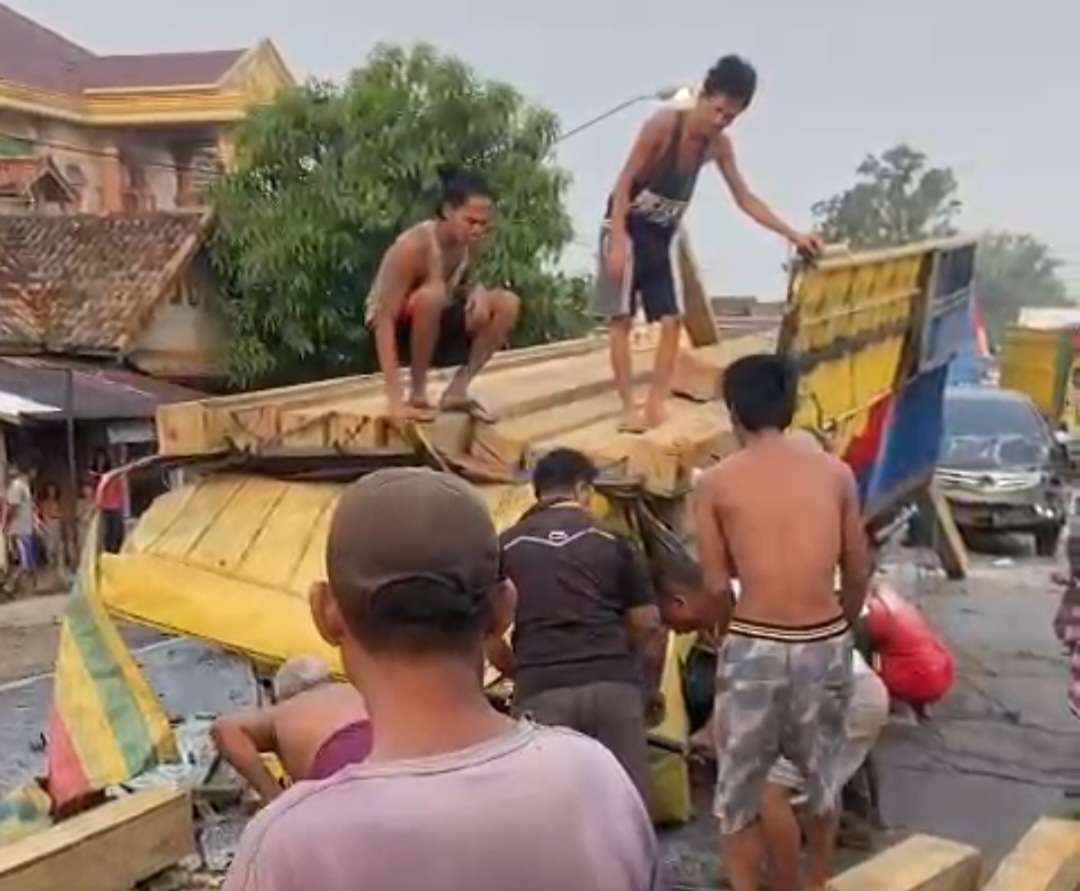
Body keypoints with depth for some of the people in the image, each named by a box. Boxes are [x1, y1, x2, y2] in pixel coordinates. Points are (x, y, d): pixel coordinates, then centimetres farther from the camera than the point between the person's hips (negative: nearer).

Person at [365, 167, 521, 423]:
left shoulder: (465, 241, -9)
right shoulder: (413, 247, -29)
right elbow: (385, 318, -33)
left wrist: (478, 291, -20)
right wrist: (394, 398, -40)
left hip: (435, 328, 6)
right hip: (400, 329, -6)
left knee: (507, 303, -12)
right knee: (431, 295, -38)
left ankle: (457, 390, -7)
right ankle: (417, 394, -19)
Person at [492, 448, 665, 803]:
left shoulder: (506, 547, 13)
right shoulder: (612, 540, 12)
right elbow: (649, 629, 13)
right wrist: (651, 688, 29)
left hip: (541, 691, 0)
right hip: (613, 683, 1)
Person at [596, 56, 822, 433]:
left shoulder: (719, 146, -5)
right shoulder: (663, 124, -22)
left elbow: (746, 199, 2)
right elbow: (624, 182, -21)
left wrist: (793, 235, -6)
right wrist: (617, 242, -27)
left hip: (663, 235, 6)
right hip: (626, 227, -6)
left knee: (672, 320, -2)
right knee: (622, 319, -6)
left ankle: (656, 405, 3)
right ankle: (628, 407, -3)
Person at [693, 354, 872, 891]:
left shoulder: (715, 483, -3)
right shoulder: (836, 473, 4)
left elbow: (716, 586, -3)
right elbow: (858, 573, 8)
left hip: (754, 645, -3)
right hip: (826, 644, 3)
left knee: (740, 785, 14)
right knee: (821, 772, 25)